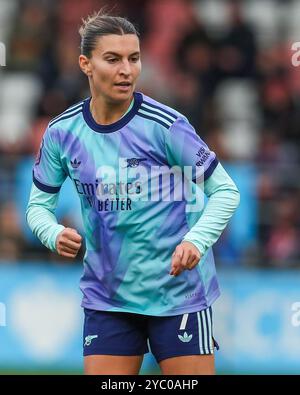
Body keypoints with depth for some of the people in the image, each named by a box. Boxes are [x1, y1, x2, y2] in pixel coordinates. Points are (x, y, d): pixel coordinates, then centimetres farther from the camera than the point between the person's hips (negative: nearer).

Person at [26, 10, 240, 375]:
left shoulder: (165, 125, -13)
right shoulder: (62, 132, -1)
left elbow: (225, 190, -6)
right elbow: (39, 204, 10)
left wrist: (196, 241, -23)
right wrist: (54, 234, -12)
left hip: (178, 290, -3)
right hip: (107, 298, 3)